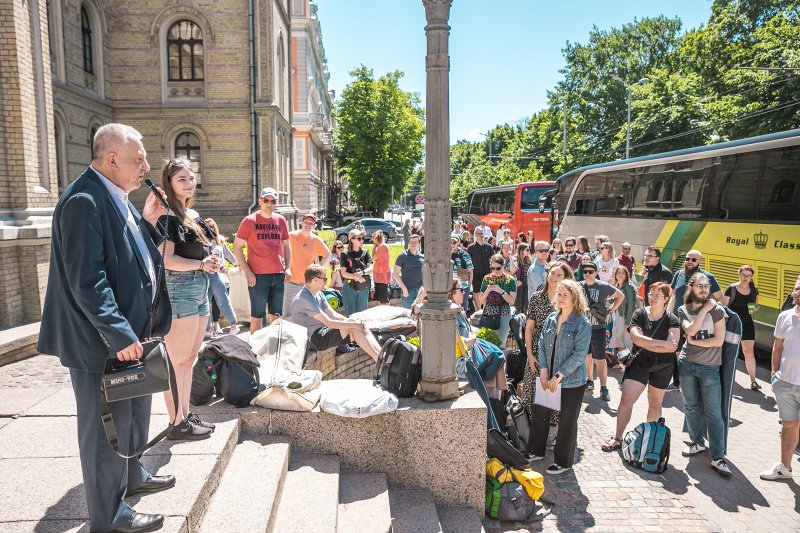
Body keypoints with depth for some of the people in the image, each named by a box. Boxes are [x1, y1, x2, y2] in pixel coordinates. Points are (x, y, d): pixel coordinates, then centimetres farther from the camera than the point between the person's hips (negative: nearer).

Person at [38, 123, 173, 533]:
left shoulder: (115, 198, 10)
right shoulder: (84, 200, -20)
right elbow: (86, 280, -25)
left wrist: (147, 222, 5)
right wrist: (120, 334, -25)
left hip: (129, 331, 10)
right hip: (102, 342, -10)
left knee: (134, 413, 24)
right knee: (106, 426, 5)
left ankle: (132, 476, 45)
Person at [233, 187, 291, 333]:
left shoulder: (280, 220, 10)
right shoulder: (249, 221, -3)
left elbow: (286, 245, 19)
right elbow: (237, 247, -3)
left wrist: (288, 267, 7)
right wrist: (247, 271, -11)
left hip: (278, 275, 5)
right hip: (258, 276, -4)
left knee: (276, 315, 12)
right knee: (257, 316, 1)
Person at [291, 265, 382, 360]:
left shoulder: (318, 294, 13)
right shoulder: (304, 299, -18)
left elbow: (333, 315, 10)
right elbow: (328, 322, -22)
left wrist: (355, 322, -6)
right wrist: (353, 324, -18)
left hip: (322, 332, 9)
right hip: (314, 340, -9)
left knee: (361, 327, -10)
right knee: (352, 325, -20)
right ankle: (379, 358, -20)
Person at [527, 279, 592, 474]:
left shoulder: (582, 323, -14)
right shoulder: (551, 318, 3)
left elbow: (579, 354, -18)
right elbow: (542, 345, 4)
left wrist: (559, 376, -19)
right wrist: (543, 370, -6)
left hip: (572, 381, -5)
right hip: (548, 378, 6)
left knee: (567, 422, 9)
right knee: (539, 414, 15)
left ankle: (563, 461, 26)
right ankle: (536, 451, 35)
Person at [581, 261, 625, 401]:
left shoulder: (604, 287, -7)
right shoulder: (578, 286, 0)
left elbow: (621, 296, 6)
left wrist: (611, 309, -3)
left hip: (598, 328, -3)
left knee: (600, 358, -4)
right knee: (587, 356, 16)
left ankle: (603, 388, 1)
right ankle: (590, 381, 32)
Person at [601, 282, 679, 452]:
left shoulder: (671, 320, -6)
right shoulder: (639, 314, -5)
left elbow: (672, 346, -18)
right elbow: (636, 338, -19)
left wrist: (647, 344, -20)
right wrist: (662, 343, -21)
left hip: (663, 366, 1)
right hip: (639, 363, 0)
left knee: (655, 403, 15)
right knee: (626, 399, -7)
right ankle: (617, 438, 4)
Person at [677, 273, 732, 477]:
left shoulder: (717, 309, -5)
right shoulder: (683, 310, 3)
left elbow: (719, 340, -11)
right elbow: (691, 330, -16)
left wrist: (694, 341, -7)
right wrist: (704, 309, -14)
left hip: (709, 367, -3)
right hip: (687, 364, 3)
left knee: (714, 413, -2)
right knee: (691, 407, 13)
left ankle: (718, 458, 2)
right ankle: (698, 443, 31)